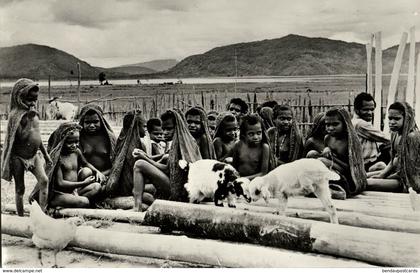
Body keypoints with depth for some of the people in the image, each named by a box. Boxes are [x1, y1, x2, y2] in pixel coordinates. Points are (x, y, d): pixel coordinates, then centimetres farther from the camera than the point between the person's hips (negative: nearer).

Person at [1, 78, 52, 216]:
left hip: (34, 155, 6)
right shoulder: (16, 115, -12)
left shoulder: (34, 113, 9)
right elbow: (22, 137, -20)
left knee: (44, 180, -14)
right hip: (19, 156, -5)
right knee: (20, 189, 5)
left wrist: (45, 153, 21)